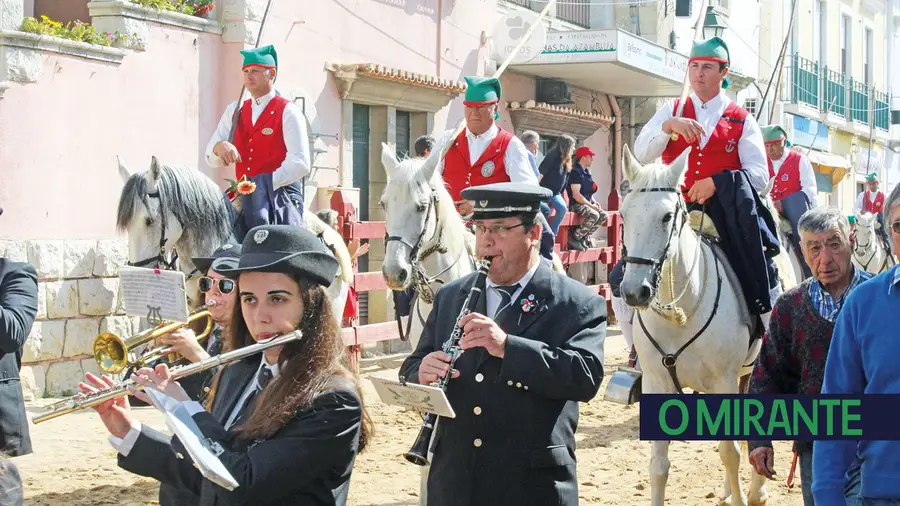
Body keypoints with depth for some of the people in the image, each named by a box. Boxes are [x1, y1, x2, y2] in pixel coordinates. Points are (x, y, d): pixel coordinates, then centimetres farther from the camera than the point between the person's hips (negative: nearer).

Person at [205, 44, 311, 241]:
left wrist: (262, 185, -21)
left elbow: (300, 164, -12)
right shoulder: (235, 111, 16)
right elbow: (211, 159, 12)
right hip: (244, 198, 4)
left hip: (280, 195, -4)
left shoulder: (288, 112, -1)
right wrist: (220, 147, -13)